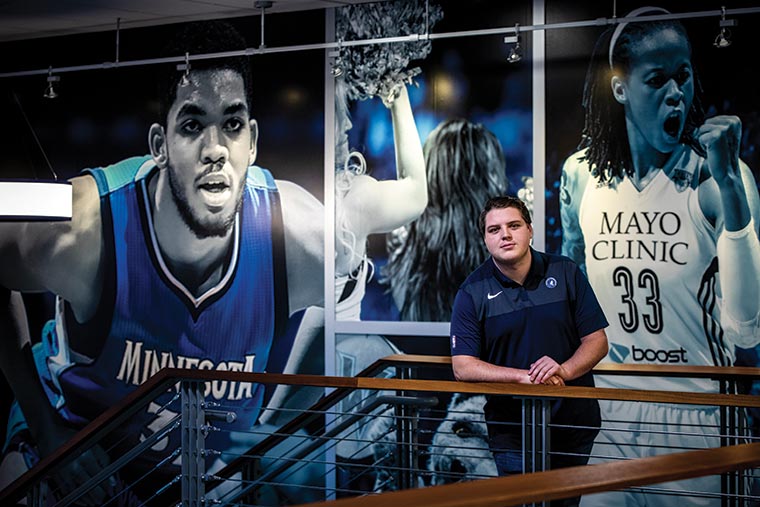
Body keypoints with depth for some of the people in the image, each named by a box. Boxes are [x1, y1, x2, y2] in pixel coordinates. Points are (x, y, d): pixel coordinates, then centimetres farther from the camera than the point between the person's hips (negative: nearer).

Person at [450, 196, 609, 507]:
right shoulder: (472, 292, -6)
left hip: (574, 421, 2)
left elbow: (597, 341, -2)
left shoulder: (566, 273, -2)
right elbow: (462, 367, -12)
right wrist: (525, 376, -23)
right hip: (512, 431, -2)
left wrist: (565, 370, -22)